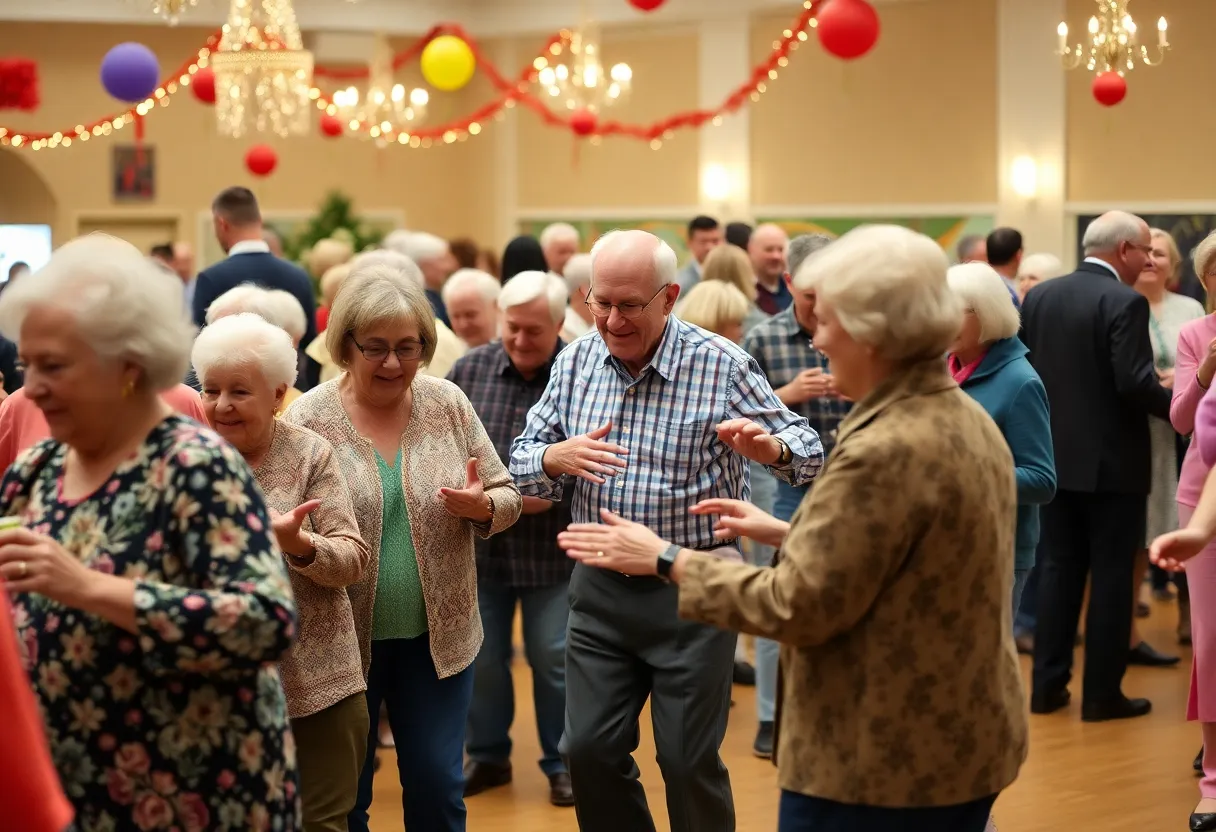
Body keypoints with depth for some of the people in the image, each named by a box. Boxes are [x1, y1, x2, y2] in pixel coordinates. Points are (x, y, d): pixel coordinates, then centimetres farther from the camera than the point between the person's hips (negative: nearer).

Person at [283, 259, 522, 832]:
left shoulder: (449, 405, -1)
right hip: (342, 638, -2)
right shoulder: (306, 419, -9)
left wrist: (482, 507, -16)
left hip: (439, 635, 2)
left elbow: (506, 498, 6)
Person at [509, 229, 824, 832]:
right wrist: (557, 458, -19)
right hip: (600, 585, 4)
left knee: (688, 762, 4)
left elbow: (808, 453, -7)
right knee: (589, 750, 8)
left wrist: (768, 446, -31)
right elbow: (523, 462, 5)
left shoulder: (722, 364, -10)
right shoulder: (574, 363, 2)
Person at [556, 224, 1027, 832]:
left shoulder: (884, 451, -23)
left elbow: (799, 605, -20)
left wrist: (668, 560, -11)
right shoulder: (969, 421, 7)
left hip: (882, 764, -9)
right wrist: (790, 534, 15)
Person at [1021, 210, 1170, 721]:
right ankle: (1102, 693, 6)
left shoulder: (1038, 296, 4)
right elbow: (1135, 382, -22)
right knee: (1111, 575, 2)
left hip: (1056, 457, 6)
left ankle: (1048, 684, 14)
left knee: (1059, 568, 13)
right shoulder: (1125, 302, -15)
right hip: (1112, 461, -6)